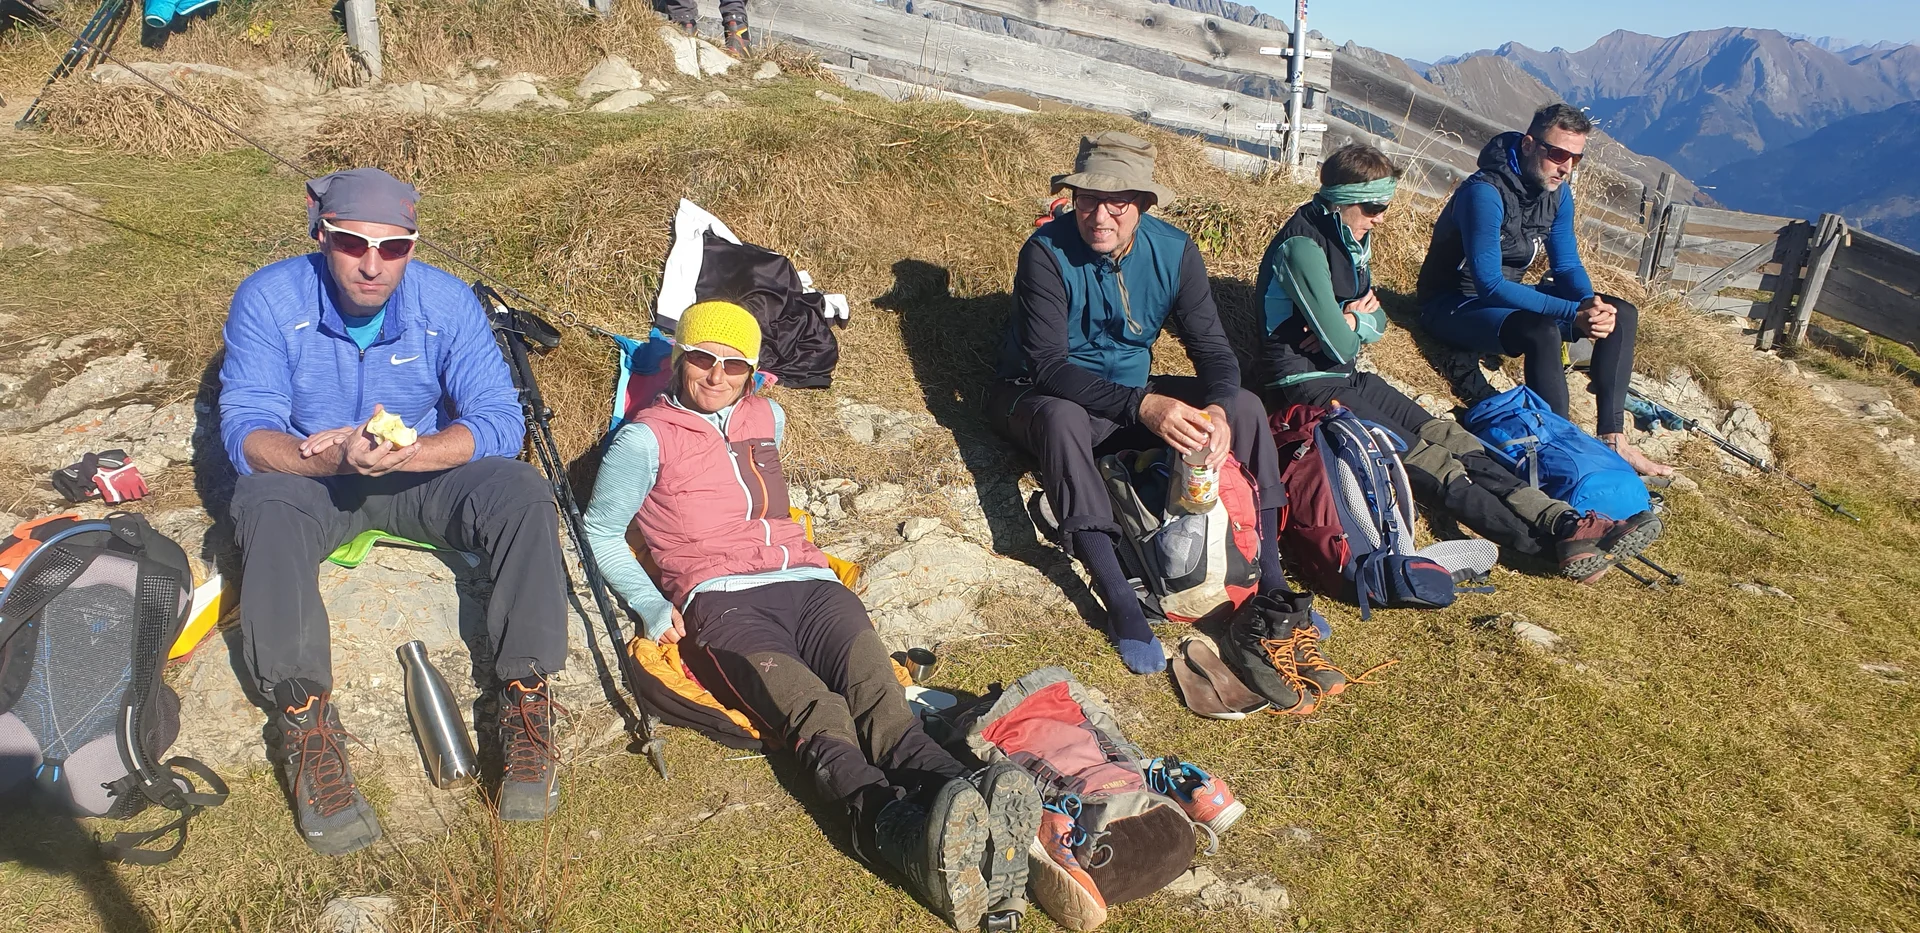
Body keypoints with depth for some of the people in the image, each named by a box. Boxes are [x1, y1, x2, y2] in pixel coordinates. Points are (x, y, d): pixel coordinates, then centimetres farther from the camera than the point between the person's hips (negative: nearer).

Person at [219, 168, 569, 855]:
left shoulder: (447, 302, -14)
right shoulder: (268, 299, -16)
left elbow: (500, 420, -20)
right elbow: (244, 431, -21)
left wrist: (402, 453, -36)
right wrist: (333, 457, -42)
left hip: (423, 473, 1)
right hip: (309, 477, 0)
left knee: (522, 494, -27)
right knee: (266, 509, -34)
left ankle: (526, 702, -21)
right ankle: (306, 728, -28)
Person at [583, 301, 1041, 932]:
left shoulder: (767, 418, 26)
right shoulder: (647, 438, 11)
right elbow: (601, 530, 14)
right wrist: (651, 605, 3)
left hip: (806, 583, 4)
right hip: (720, 598, -3)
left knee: (879, 696, -29)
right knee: (818, 711, -36)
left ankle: (972, 821, -56)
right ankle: (895, 823, -63)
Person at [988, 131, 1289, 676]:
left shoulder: (1173, 251, -9)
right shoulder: (1047, 252, -23)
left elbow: (1211, 346, -9)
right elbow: (1047, 366, -31)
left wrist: (1217, 409, -32)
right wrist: (1142, 406, -44)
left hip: (1133, 393, 5)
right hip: (1041, 397, -5)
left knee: (1245, 406, -13)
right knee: (1063, 418, -40)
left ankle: (1270, 581, -10)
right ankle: (1121, 604, -38)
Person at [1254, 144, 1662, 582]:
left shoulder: (1351, 238, 14)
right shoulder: (1302, 245, -17)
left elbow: (1377, 322, 19)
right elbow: (1340, 345, -20)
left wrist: (1354, 320, -4)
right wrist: (1355, 322, 3)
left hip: (1347, 378, 9)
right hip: (1307, 386, -9)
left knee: (1451, 440, -9)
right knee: (1427, 461, -20)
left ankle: (1565, 523, -19)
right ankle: (1554, 542, -26)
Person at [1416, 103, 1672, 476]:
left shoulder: (1558, 192, 1)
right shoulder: (1485, 192, -25)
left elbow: (1566, 264, 6)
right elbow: (1489, 285, -29)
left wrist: (1590, 303, -18)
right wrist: (1573, 314, -32)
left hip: (1506, 296, 9)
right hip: (1454, 306, -9)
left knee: (1621, 314, 1)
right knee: (1542, 332, -36)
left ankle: (1612, 437, -1)